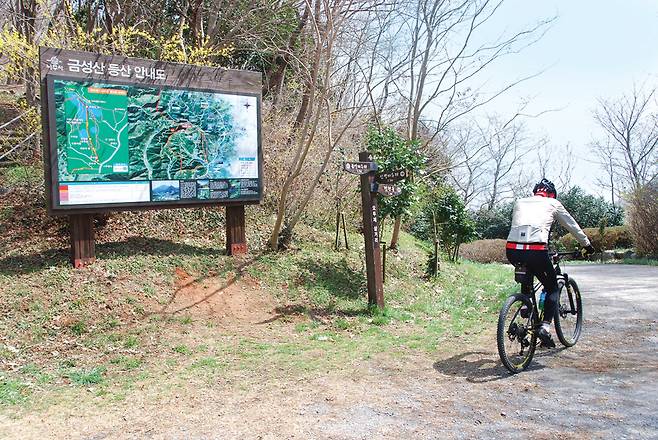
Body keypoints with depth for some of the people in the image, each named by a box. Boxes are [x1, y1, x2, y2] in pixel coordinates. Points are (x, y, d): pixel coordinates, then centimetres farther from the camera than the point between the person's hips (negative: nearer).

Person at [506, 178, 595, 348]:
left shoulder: (520, 202, 27)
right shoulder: (553, 203, 20)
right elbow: (572, 226, 29)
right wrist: (587, 244, 43)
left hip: (512, 250, 4)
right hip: (536, 250, -3)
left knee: (526, 276, 36)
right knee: (553, 288, 17)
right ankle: (545, 326, 1)